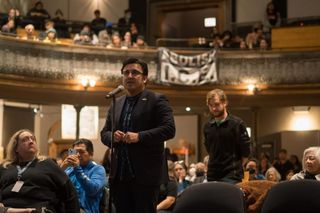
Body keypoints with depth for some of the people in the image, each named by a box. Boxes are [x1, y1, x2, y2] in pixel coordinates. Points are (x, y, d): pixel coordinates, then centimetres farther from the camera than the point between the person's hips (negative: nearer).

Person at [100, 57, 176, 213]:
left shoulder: (156, 100, -2)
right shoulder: (116, 104, 18)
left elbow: (169, 129, -12)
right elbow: (104, 133, 19)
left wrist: (139, 136, -20)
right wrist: (112, 136, -5)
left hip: (146, 174, -6)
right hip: (119, 174, 6)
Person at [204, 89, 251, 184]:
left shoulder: (237, 123, -6)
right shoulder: (207, 126, 9)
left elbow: (245, 152, -2)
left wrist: (236, 167, 4)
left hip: (231, 176, -5)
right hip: (212, 176, 5)